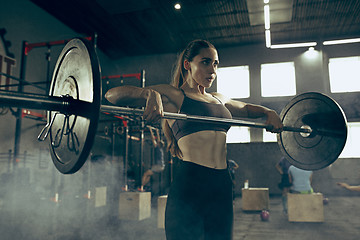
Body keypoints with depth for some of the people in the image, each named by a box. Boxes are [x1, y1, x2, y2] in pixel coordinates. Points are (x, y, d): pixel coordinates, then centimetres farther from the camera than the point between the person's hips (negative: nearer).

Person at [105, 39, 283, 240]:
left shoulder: (220, 99, 19)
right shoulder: (172, 95, 0)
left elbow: (247, 109, 38)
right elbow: (113, 95, -8)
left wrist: (269, 112, 16)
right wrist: (150, 93, -27)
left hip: (222, 188, 7)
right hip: (189, 187, -6)